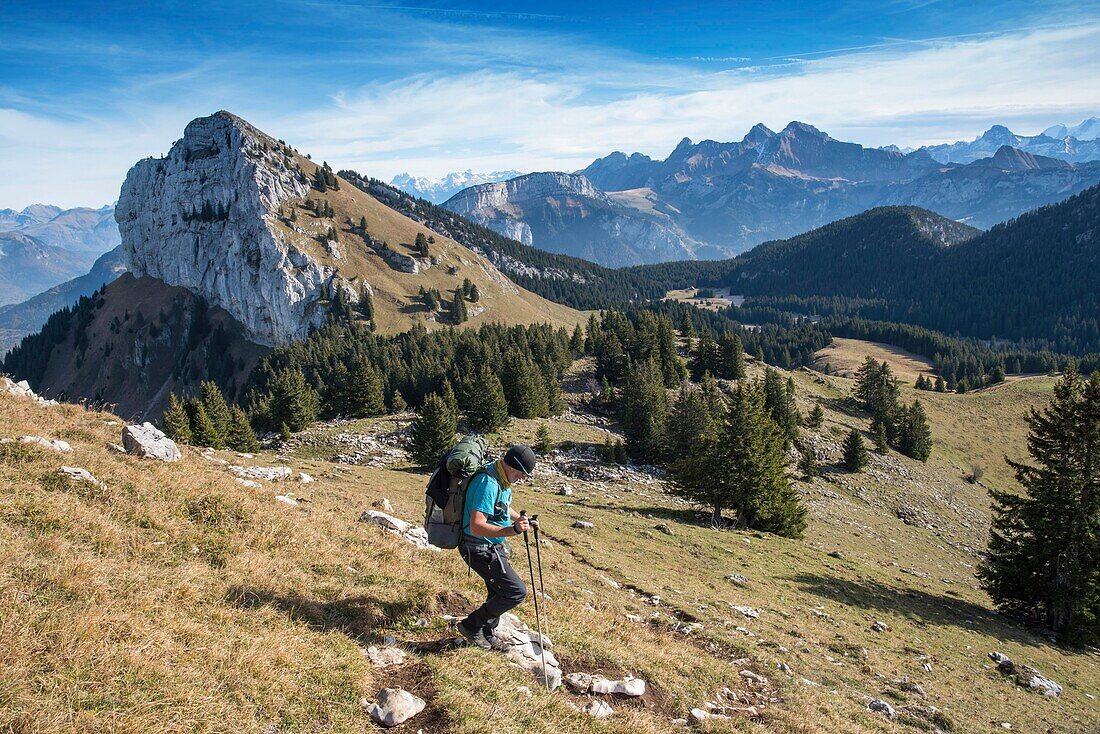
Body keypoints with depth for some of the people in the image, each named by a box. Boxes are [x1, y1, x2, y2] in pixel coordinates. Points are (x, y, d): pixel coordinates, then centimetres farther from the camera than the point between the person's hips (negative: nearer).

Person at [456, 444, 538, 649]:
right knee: (516, 592, -9)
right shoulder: (488, 483, -29)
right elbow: (477, 526, -36)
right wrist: (513, 530, -45)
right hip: (481, 549, -10)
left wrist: (524, 521, 9)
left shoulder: (503, 479, 3)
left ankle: (486, 635, 40)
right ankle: (471, 625, 3)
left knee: (498, 593, 21)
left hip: (493, 547, 10)